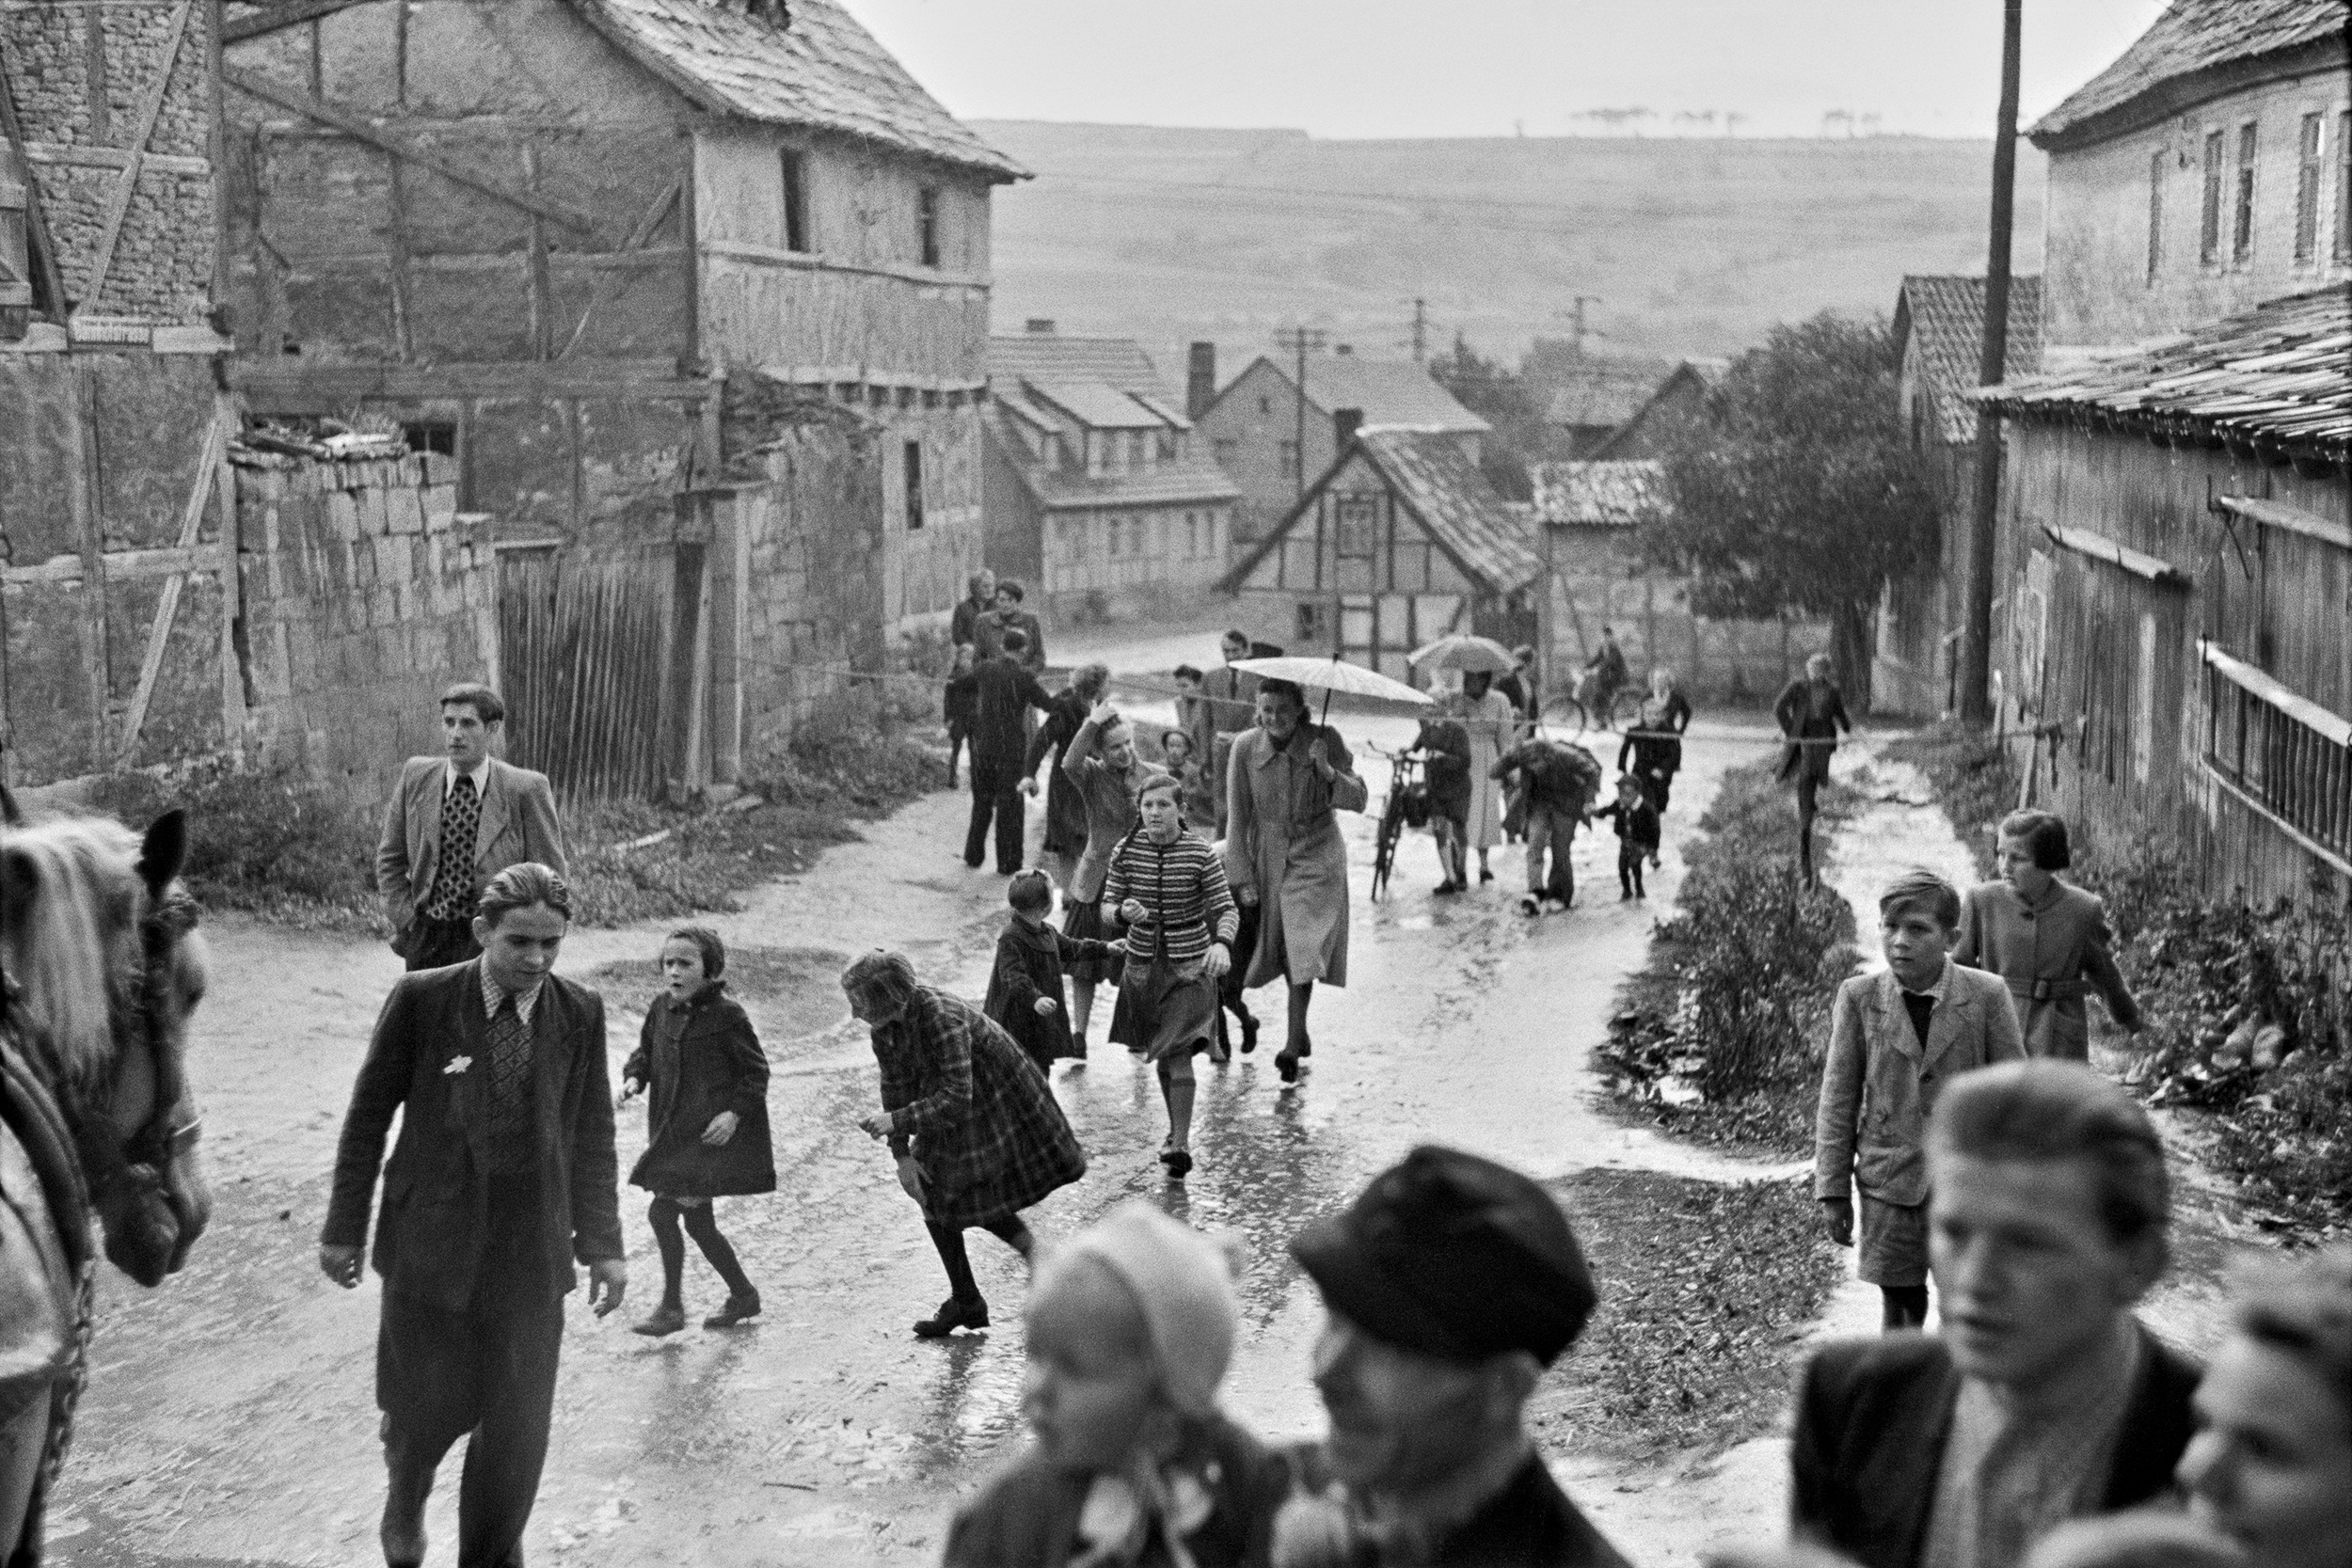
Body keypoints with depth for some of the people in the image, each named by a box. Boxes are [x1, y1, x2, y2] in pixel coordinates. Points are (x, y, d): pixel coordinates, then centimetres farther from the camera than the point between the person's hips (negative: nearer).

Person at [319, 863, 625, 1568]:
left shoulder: (581, 1014, -4)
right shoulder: (421, 1000, -11)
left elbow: (592, 1136, 3)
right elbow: (369, 1115, -2)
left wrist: (602, 1245, -1)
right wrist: (345, 1227, 1)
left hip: (529, 1252, 1)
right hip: (430, 1240, -1)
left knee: (517, 1426, 2)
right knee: (426, 1408, 9)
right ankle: (405, 1503, 42)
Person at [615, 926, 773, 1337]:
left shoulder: (727, 1014, -13)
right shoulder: (661, 1009, 4)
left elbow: (756, 1070, -8)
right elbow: (645, 1052, 18)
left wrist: (734, 1113, -19)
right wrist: (633, 1078, -3)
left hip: (711, 1134, -7)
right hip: (673, 1131, 7)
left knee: (663, 1211, -14)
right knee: (697, 1221, 13)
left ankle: (672, 1306, -1)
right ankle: (743, 1295, 28)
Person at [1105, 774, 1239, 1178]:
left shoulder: (1201, 855, -11)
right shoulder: (1127, 852, -3)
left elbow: (1227, 909, -11)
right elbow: (1106, 909, 0)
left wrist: (1223, 944, -31)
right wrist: (1122, 912, -24)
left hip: (1190, 966, -3)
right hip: (1144, 965, 3)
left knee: (1179, 1054, -14)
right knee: (1161, 1056, 14)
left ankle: (1180, 1146, -12)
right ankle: (1176, 1129, 33)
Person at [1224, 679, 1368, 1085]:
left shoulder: (1326, 741, -11)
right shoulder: (1246, 748, -8)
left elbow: (1359, 800, -11)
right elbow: (1237, 818, -4)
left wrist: (1328, 772, -28)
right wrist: (1242, 878, -7)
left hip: (1317, 858, -2)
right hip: (1268, 859, 2)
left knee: (1303, 948, -14)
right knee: (1284, 948, 11)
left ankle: (1293, 1043, -13)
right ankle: (1302, 1034, 28)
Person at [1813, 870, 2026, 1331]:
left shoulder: (1987, 996, -7)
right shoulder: (1858, 998, -4)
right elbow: (1838, 1098, 1)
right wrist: (1833, 1191, 0)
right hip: (1889, 1183, 1)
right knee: (1899, 1306, 9)